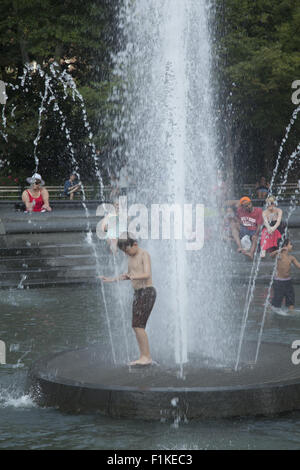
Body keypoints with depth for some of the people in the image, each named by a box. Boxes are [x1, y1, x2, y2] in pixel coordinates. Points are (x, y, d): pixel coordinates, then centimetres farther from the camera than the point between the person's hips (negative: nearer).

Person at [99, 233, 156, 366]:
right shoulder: (131, 256, 13)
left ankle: (147, 356, -11)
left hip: (147, 293, -9)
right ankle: (143, 357, 7)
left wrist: (133, 277, -41)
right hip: (138, 294, 9)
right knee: (137, 327, 5)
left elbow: (147, 274, -25)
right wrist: (112, 279, 22)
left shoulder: (144, 255, -13)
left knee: (138, 325, -14)